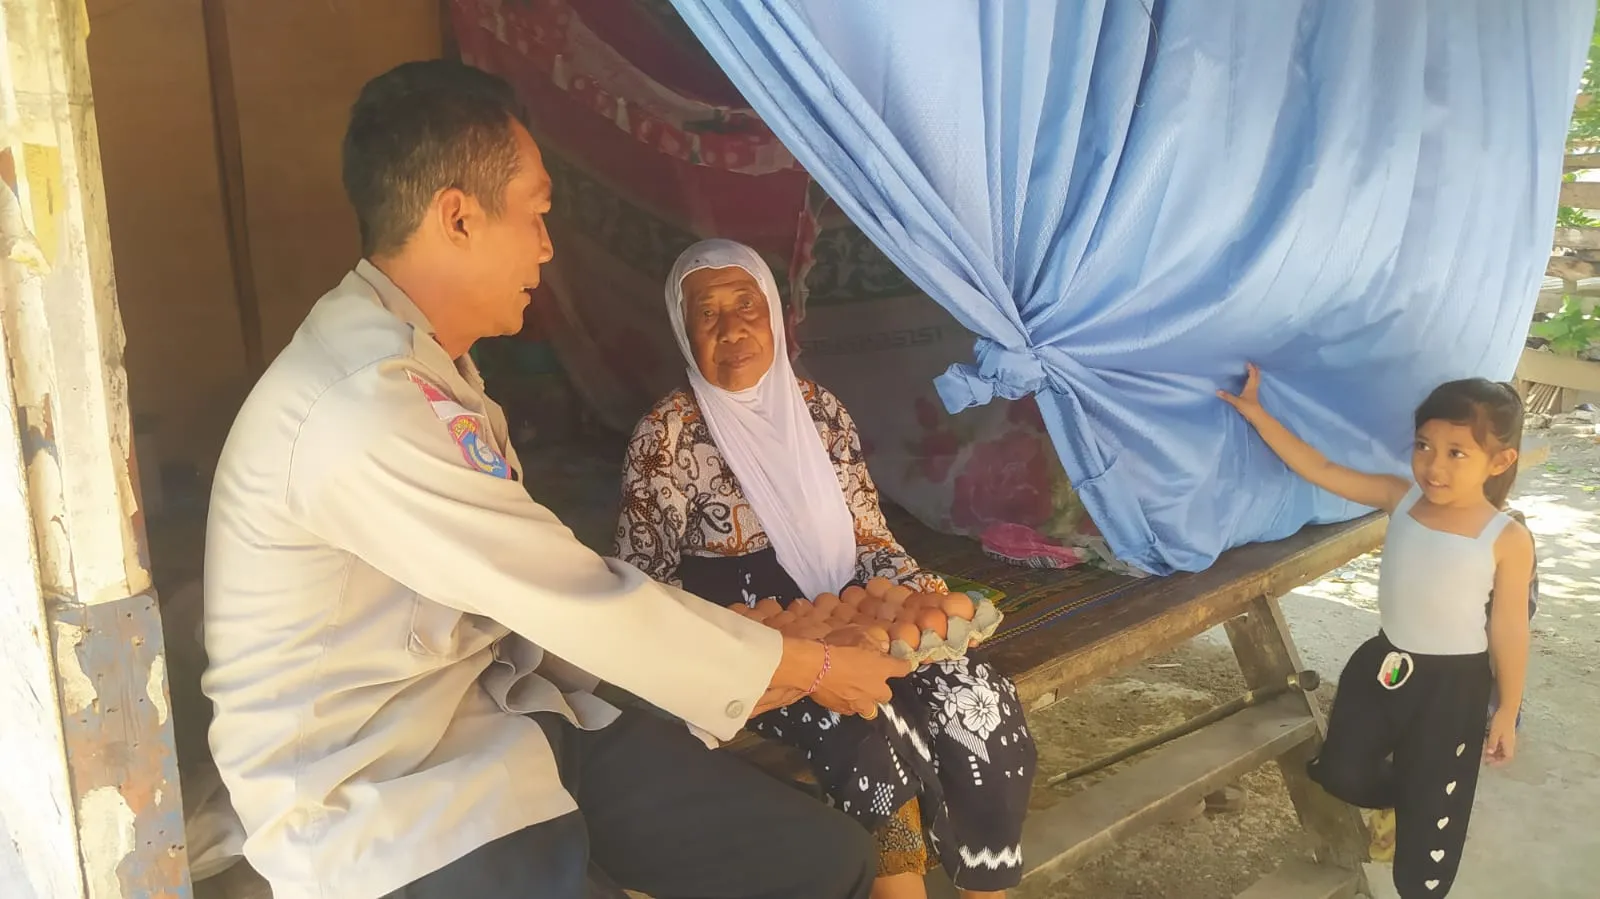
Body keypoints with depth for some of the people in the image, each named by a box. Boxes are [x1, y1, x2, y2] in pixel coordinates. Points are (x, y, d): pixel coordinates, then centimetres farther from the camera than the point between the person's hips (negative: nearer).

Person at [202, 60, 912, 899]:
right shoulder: (368, 411, -25)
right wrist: (808, 665, -6)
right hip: (379, 797, -8)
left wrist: (738, 665, 4)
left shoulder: (422, 363, 9)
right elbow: (585, 601, -20)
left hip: (503, 717, 9)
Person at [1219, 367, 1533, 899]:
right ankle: (1400, 798, 43)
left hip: (1452, 683, -4)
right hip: (1382, 661, 4)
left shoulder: (1508, 540, -17)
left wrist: (1507, 713, -3)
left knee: (1431, 810, 9)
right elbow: (1320, 470, -6)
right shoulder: (1400, 498, -6)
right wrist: (1255, 413, -12)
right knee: (1342, 774, 10)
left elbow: (1509, 631, -10)